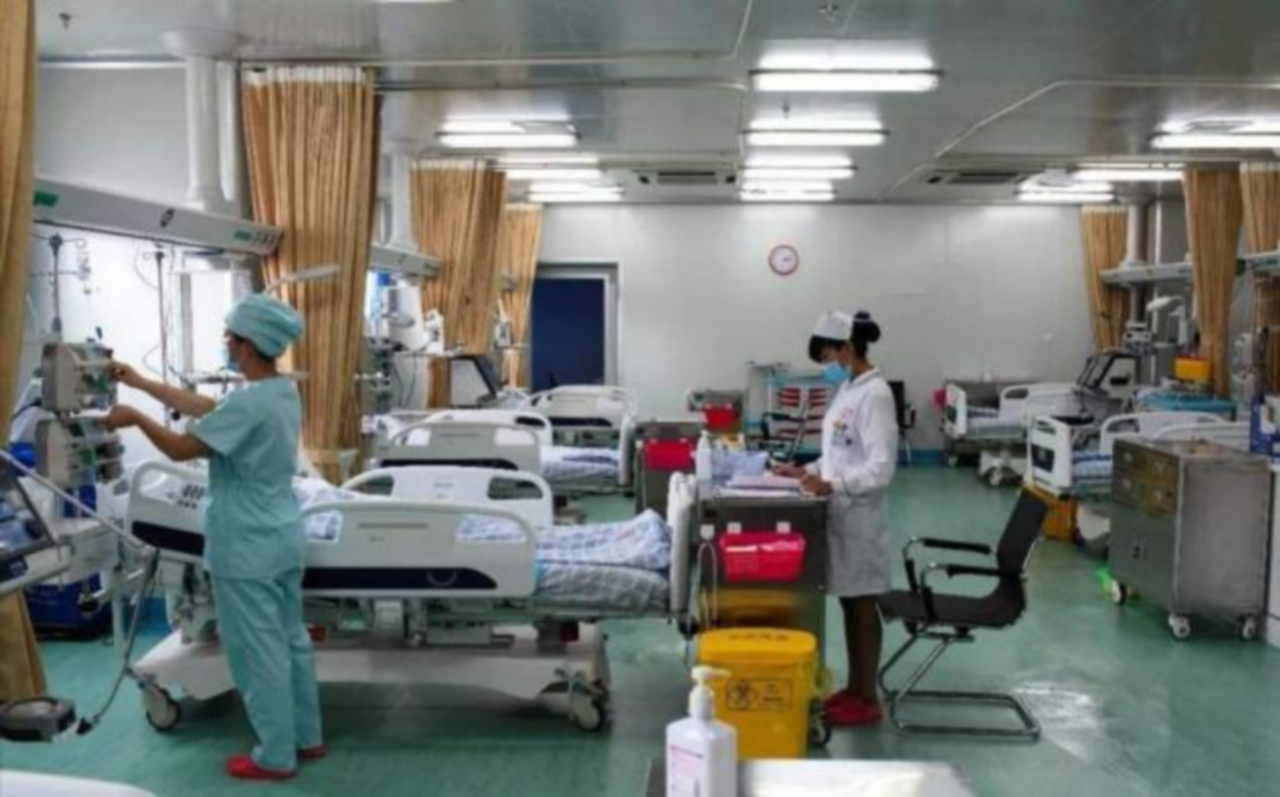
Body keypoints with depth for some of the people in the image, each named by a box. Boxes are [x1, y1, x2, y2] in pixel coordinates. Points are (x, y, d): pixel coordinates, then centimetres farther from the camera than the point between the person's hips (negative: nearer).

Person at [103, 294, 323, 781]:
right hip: (284, 540, 9)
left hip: (248, 550, -9)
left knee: (258, 652, 3)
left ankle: (276, 757, 15)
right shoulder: (282, 392, 6)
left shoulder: (249, 403, -24)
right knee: (291, 641, 18)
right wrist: (140, 383, 21)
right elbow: (204, 408, 17)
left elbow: (181, 448, -16)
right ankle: (306, 737, 29)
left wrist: (136, 418, 0)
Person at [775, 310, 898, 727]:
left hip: (859, 516, -9)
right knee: (849, 604, 15)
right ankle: (854, 688, 26)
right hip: (841, 513, 9)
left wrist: (831, 486, -30)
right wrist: (809, 471, 8)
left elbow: (881, 467, -23)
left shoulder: (874, 395, -17)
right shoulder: (848, 391, 12)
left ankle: (868, 700, 11)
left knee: (862, 605, 0)